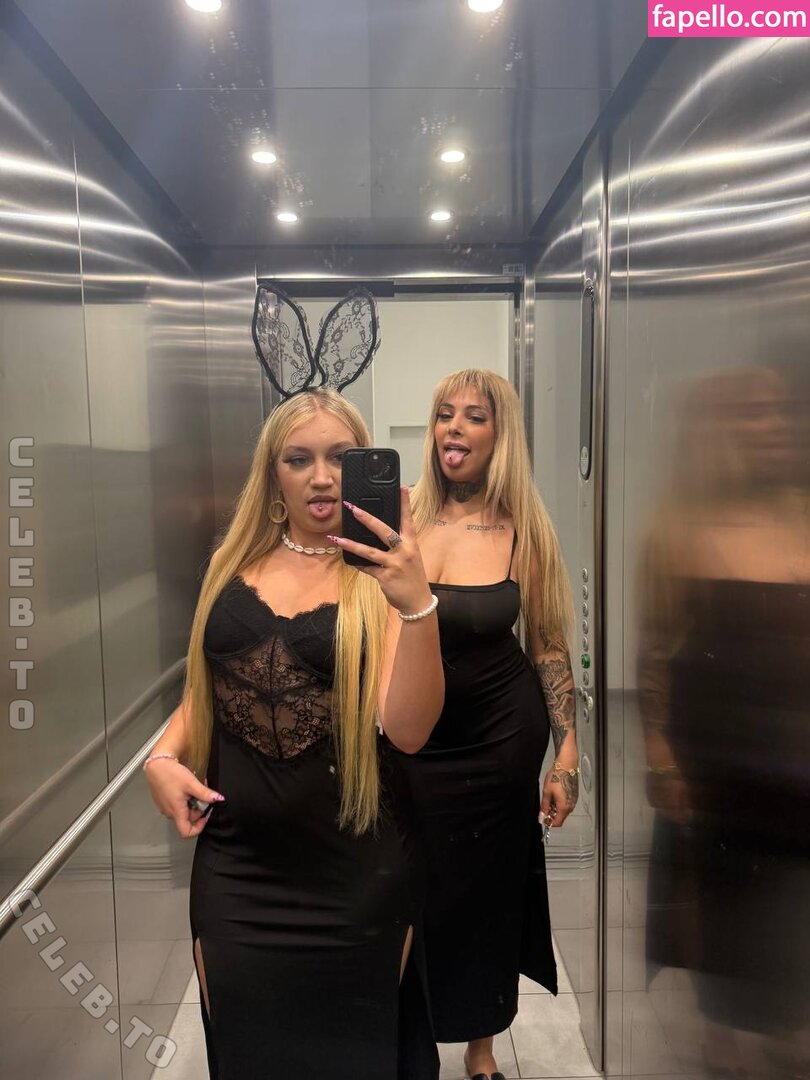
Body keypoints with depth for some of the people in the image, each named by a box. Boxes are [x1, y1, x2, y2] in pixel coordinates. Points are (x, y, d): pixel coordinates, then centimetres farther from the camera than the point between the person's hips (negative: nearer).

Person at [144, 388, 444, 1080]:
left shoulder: (380, 576, -8)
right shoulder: (236, 565, 2)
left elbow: (408, 730, -20)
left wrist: (418, 604, -33)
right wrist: (164, 755, -4)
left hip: (354, 873, -2)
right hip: (237, 868, 3)